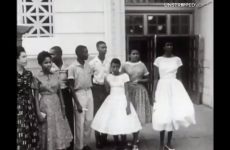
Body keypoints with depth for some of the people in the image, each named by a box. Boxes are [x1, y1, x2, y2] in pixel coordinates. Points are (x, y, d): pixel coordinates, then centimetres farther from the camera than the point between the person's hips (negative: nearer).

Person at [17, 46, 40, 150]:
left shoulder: (29, 74, 7)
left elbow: (32, 93, 9)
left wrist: (38, 112, 9)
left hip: (30, 108, 4)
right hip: (19, 109, -4)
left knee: (32, 135, 8)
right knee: (21, 136, -3)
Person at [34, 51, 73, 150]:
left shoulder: (56, 75, 3)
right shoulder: (37, 77, -8)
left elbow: (59, 92, 8)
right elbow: (36, 96, -7)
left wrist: (63, 108, 8)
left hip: (57, 104, 4)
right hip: (45, 105, -4)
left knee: (59, 131, 14)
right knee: (49, 132, 8)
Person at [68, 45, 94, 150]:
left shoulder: (88, 65, 5)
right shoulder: (72, 67, -12)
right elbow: (71, 87, -11)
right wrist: (77, 103, -13)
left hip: (89, 93, 5)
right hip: (79, 94, -5)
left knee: (89, 120, 12)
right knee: (80, 122, 4)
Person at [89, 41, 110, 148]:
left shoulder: (109, 62, 4)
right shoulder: (93, 62, -5)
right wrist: (92, 88, -6)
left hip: (107, 88, 3)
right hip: (97, 88, -3)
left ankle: (105, 138, 23)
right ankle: (98, 140, 14)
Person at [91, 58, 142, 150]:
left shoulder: (125, 76, -7)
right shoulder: (108, 77, 4)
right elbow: (108, 91, 12)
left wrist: (128, 105, -14)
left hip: (122, 101, -3)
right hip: (111, 101, 3)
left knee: (123, 124, -5)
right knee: (112, 124, 4)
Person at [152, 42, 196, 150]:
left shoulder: (177, 60, 6)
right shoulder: (158, 60, 1)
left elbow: (178, 77, 8)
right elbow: (155, 78, 0)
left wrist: (180, 91, 5)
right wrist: (153, 92, -6)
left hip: (175, 87, 2)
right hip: (162, 87, -1)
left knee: (173, 113, -2)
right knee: (163, 115, 0)